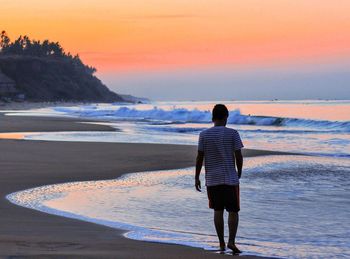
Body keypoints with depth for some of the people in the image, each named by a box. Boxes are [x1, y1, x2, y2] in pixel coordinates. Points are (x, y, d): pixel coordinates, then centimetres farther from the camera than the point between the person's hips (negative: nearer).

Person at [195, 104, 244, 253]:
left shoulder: (204, 135, -2)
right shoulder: (232, 133, -6)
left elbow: (200, 158, -1)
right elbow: (238, 156, -4)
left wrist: (197, 178, 7)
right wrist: (239, 172, 12)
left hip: (212, 179, 2)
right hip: (230, 179, -2)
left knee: (218, 210, 11)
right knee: (233, 211, 4)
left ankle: (221, 243, 13)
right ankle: (231, 241, -10)